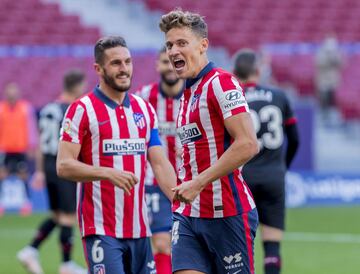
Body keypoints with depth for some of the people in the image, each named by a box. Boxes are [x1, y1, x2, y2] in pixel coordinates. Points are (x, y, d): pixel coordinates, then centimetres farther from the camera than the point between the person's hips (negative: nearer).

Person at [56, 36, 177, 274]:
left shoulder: (145, 109, 13)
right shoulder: (82, 110, -5)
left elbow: (160, 164, 11)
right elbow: (64, 166, -11)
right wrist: (109, 173, -25)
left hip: (139, 228, 6)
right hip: (101, 228, -6)